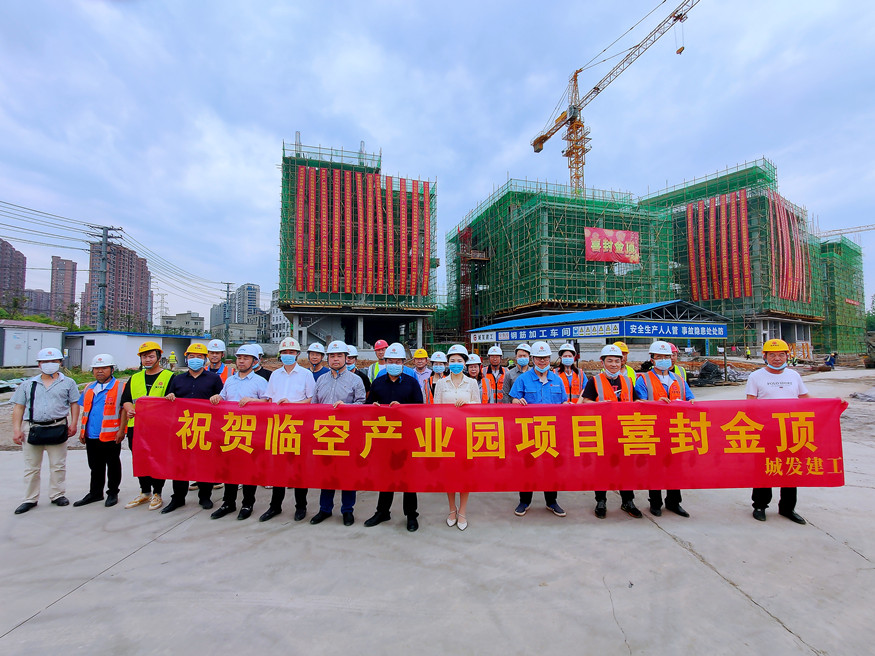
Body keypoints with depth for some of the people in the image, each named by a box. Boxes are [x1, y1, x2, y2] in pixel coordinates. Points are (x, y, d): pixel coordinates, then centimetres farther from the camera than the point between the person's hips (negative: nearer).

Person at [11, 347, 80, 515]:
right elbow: (18, 407, 8)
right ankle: (30, 499, 21)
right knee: (31, 467, 10)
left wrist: (73, 424, -4)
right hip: (34, 430, 2)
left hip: (58, 429, -2)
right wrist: (16, 429, 0)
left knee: (58, 466, 6)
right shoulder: (28, 384, 10)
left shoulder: (68, 383, 6)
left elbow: (74, 403, 6)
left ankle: (57, 495, 18)